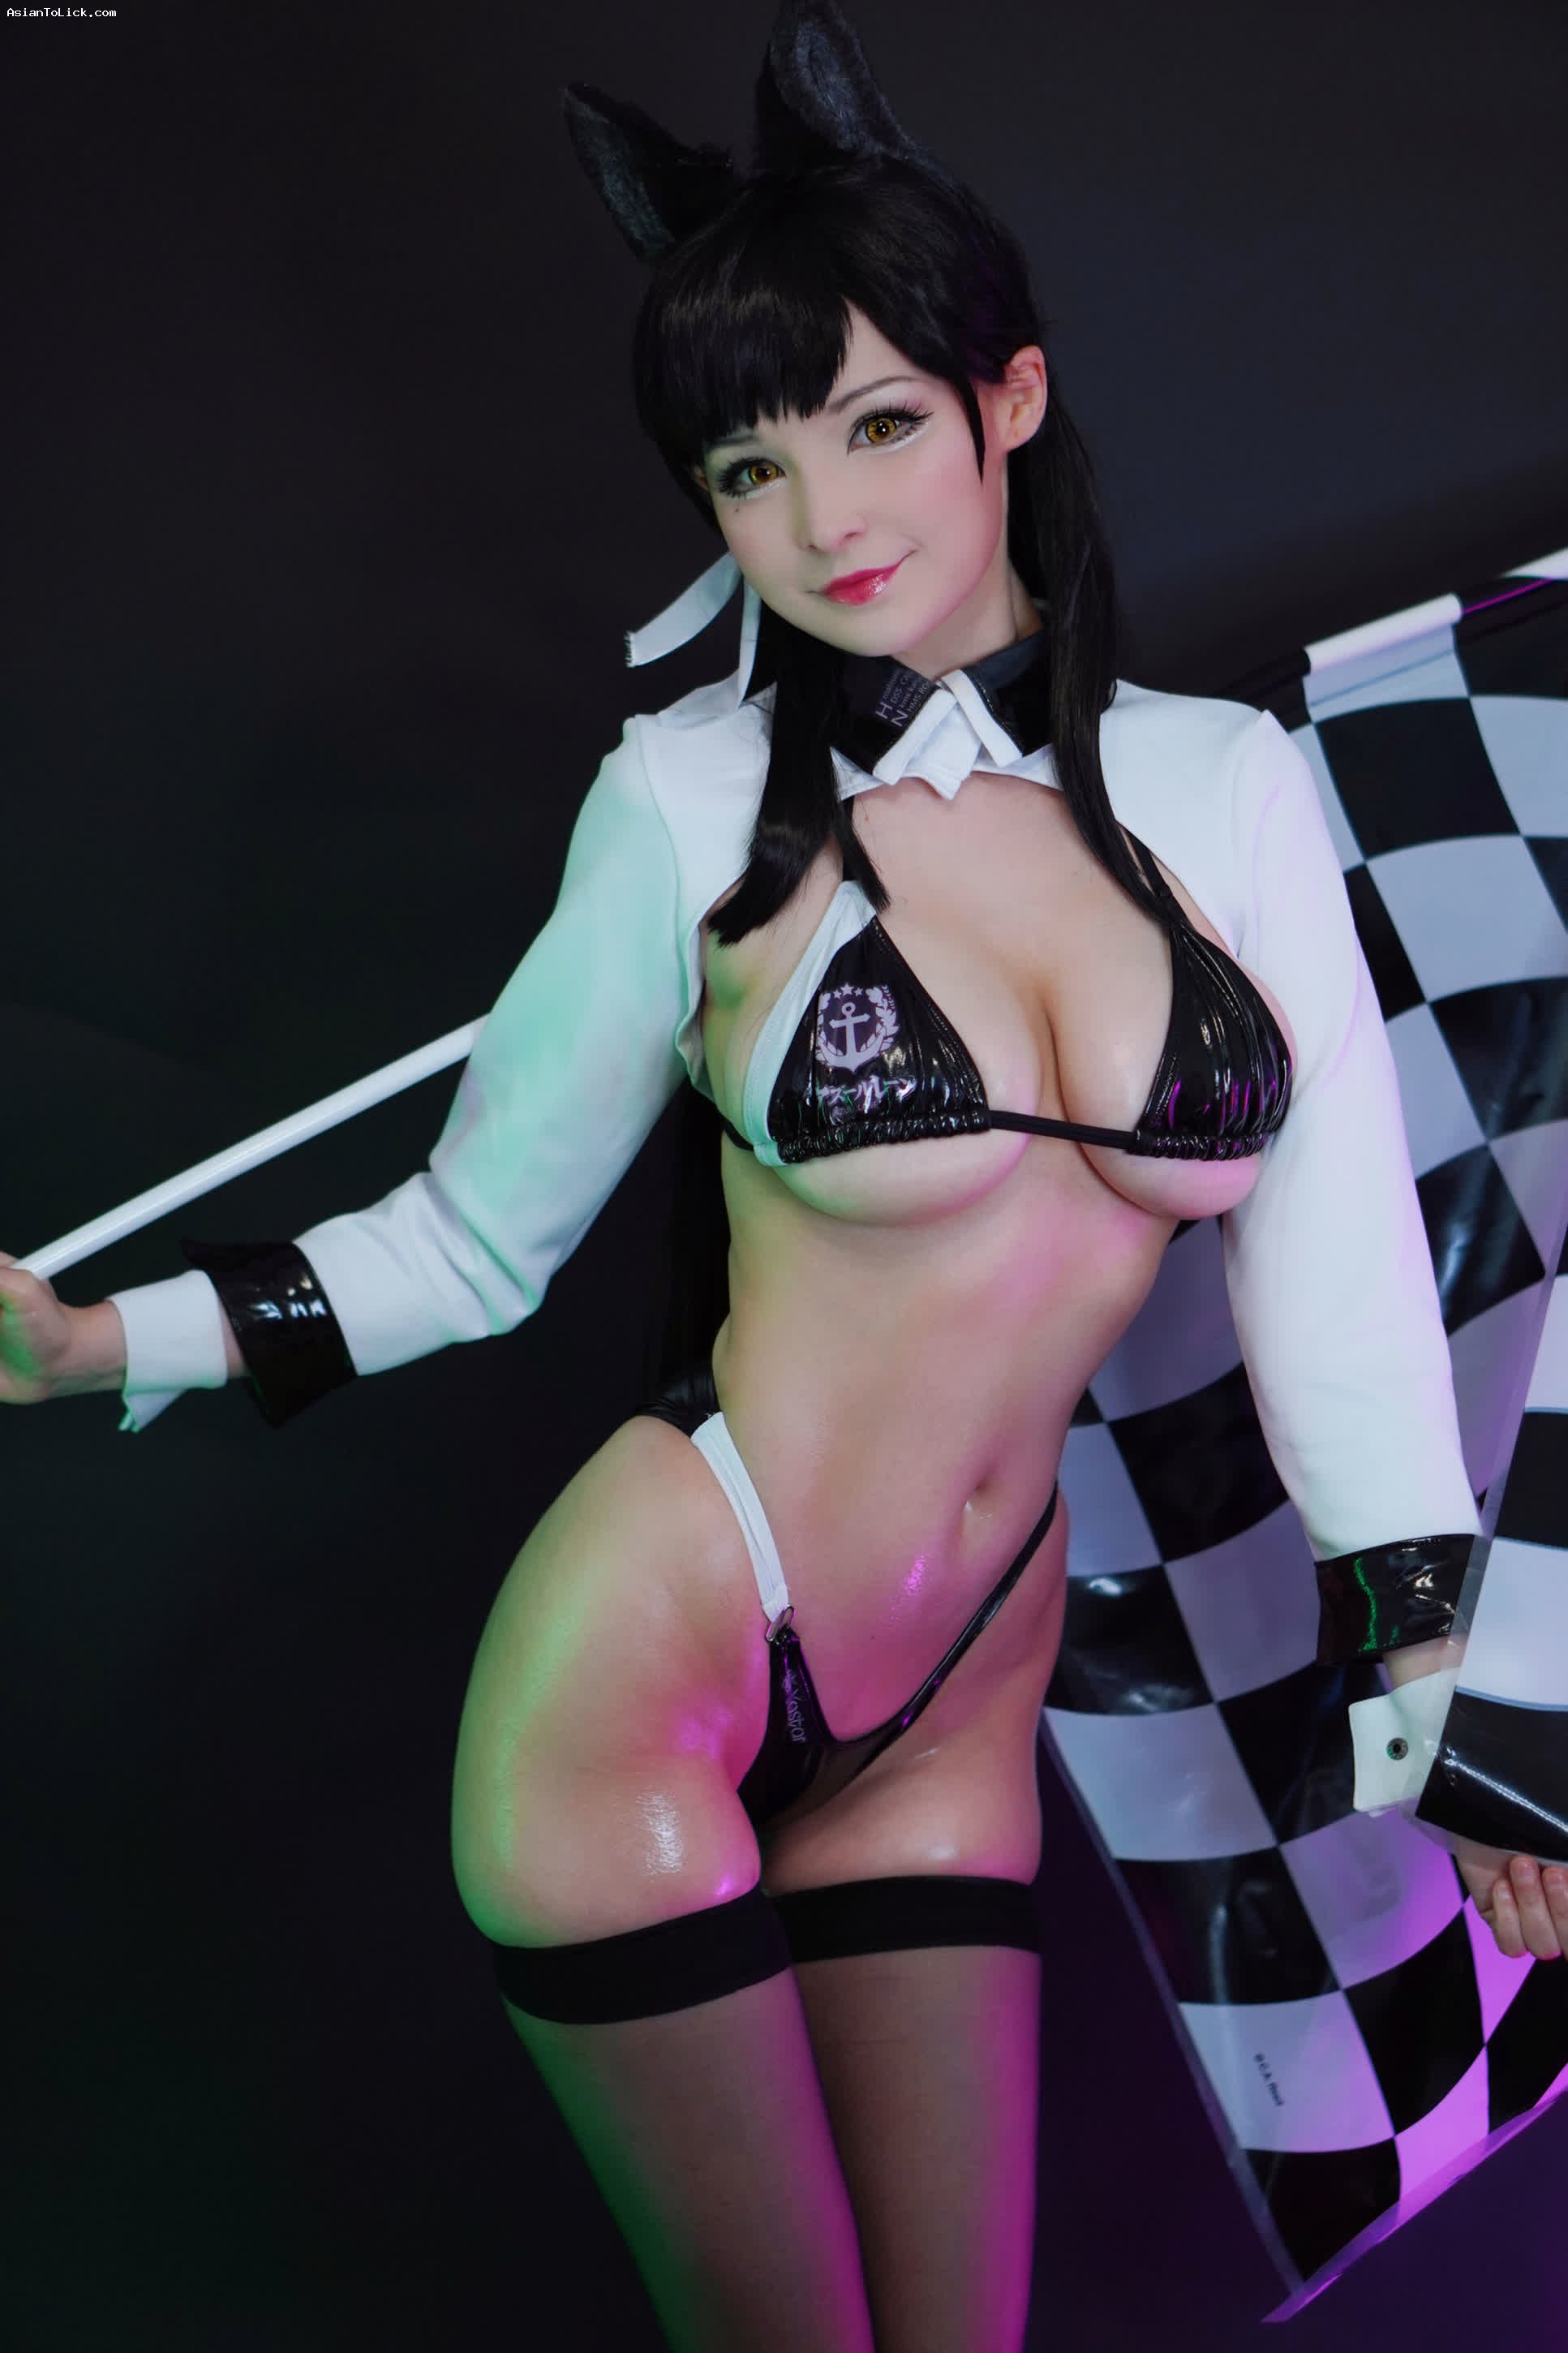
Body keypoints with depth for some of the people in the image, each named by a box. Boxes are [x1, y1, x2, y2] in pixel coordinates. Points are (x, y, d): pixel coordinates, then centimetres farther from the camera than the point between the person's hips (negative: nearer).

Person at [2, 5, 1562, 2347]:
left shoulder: (1228, 783, -1)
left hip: (953, 1713, 4)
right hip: (651, 1669, -4)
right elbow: (470, 1241, -3)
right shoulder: (697, 798, -9)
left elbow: (1339, 1277, 1)